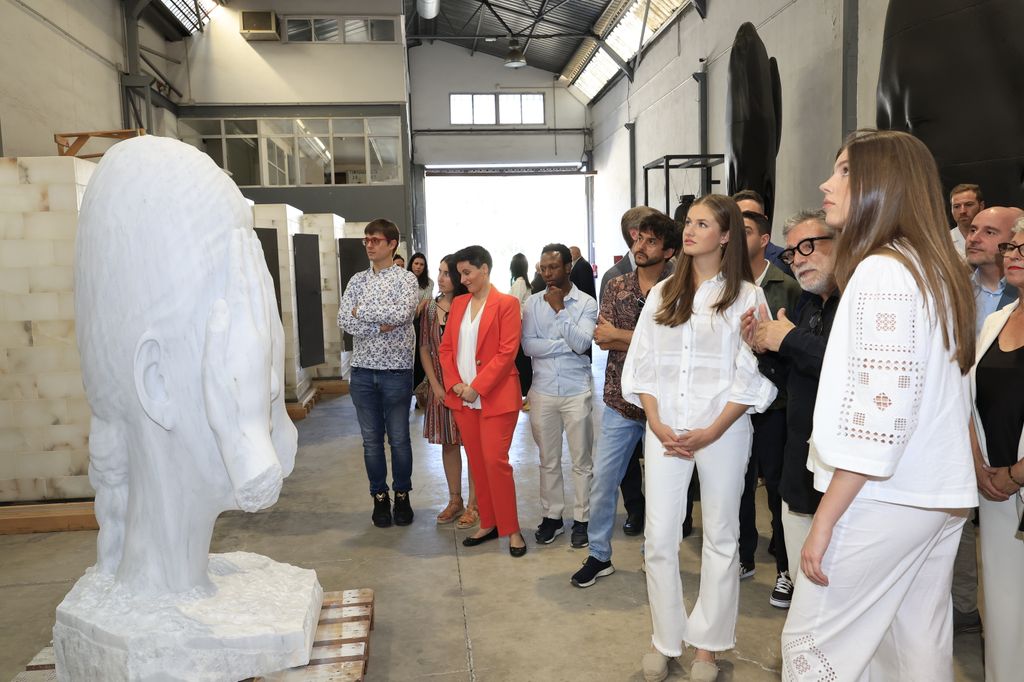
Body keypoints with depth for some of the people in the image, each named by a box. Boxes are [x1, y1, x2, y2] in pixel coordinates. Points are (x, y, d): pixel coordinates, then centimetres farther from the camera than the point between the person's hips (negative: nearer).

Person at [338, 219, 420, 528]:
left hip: (396, 370, -3)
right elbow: (344, 321, -3)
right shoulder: (357, 280, 9)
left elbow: (402, 314, -21)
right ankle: (379, 496, 23)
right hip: (363, 370, 4)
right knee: (371, 439, 10)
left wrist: (361, 311, -11)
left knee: (399, 438, 7)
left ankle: (402, 496, 23)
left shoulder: (406, 279, -3)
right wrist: (380, 326, -16)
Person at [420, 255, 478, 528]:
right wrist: (435, 385, -2)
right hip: (439, 387, 5)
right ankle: (455, 500, 27)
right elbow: (424, 349, 7)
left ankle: (473, 504, 15)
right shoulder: (430, 308, 5)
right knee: (448, 442, 13)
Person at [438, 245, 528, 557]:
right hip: (463, 398, 6)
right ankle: (488, 524, 23)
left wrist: (476, 387, -16)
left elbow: (507, 352, -13)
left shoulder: (506, 304, -6)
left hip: (495, 397, -6)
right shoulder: (458, 303, 12)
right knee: (476, 462, 11)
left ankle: (511, 529, 9)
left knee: (495, 461, -5)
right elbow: (446, 348, 11)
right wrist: (455, 383, -4)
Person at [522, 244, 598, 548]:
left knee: (581, 460, 5)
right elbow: (528, 345, -7)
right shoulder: (533, 303, 4)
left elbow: (582, 344, -15)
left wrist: (560, 310, -15)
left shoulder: (586, 303, -2)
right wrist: (567, 344, -11)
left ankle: (581, 519, 18)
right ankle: (551, 516, 25)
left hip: (577, 391, -2)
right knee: (548, 460, 12)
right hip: (542, 391, 2)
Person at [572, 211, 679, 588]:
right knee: (602, 479, 6)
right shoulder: (615, 286, 5)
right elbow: (603, 338, -8)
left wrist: (619, 335, -13)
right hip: (620, 400, 3)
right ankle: (599, 555, 22)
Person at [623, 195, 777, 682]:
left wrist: (712, 432, -13)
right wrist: (656, 423, -5)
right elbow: (642, 365, 7)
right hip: (664, 430, 3)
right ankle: (664, 640, 20)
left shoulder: (745, 295, -1)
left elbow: (752, 375, -6)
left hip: (722, 430, -2)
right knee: (659, 538, 3)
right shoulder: (662, 294, 10)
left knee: (720, 537, 9)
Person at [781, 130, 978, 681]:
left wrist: (823, 522, -18)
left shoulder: (881, 270, -16)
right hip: (937, 494, 9)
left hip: (884, 498, -9)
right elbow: (944, 396, 17)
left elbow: (878, 410, -22)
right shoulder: (936, 269, 13)